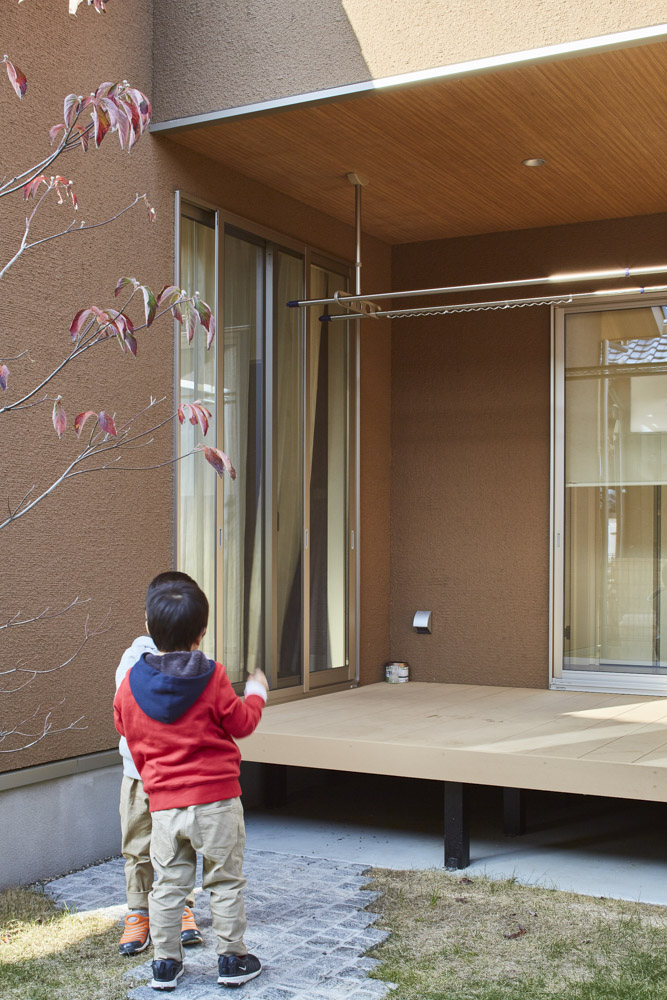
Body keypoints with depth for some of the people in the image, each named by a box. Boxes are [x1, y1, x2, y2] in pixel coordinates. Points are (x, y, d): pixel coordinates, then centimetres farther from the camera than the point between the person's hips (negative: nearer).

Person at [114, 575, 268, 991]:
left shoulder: (131, 683, -3)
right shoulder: (212, 678, -13)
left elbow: (125, 728, 11)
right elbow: (241, 723, -3)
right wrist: (256, 693, 15)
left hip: (164, 804, 3)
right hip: (217, 800, -3)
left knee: (168, 885, 13)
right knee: (226, 883, 11)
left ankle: (166, 964, 22)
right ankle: (232, 960, 19)